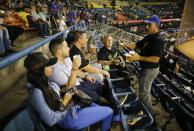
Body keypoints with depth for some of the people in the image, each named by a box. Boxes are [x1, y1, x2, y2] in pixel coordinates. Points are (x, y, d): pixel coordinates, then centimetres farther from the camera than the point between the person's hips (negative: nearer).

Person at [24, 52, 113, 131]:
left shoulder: (44, 82, -1)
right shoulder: (36, 92, -28)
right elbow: (51, 121, -25)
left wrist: (69, 92, -3)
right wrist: (64, 103, -17)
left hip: (71, 106, 9)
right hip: (67, 118, -9)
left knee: (101, 108, 19)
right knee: (108, 112, -1)